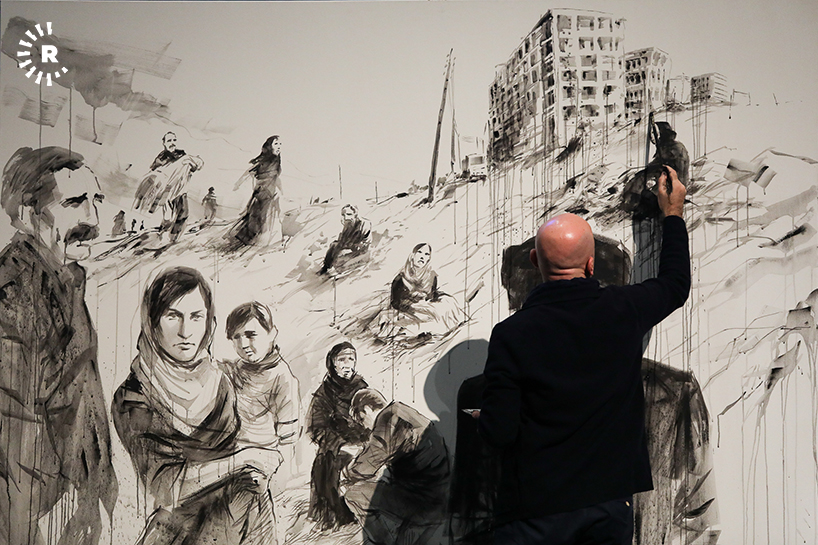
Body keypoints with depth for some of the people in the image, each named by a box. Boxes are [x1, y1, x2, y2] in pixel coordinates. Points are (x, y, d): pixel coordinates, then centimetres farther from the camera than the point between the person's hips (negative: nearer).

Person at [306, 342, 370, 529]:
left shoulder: (362, 387, 10)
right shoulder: (324, 393, 1)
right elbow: (316, 428, -3)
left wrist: (367, 442, -2)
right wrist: (342, 445, -12)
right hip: (334, 457, -2)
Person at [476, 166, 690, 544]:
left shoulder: (511, 335, -17)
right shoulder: (623, 311, -7)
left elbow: (498, 432, -16)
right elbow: (675, 285, 16)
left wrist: (483, 419, 9)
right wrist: (673, 214, 29)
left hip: (537, 511, -3)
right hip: (611, 503, 3)